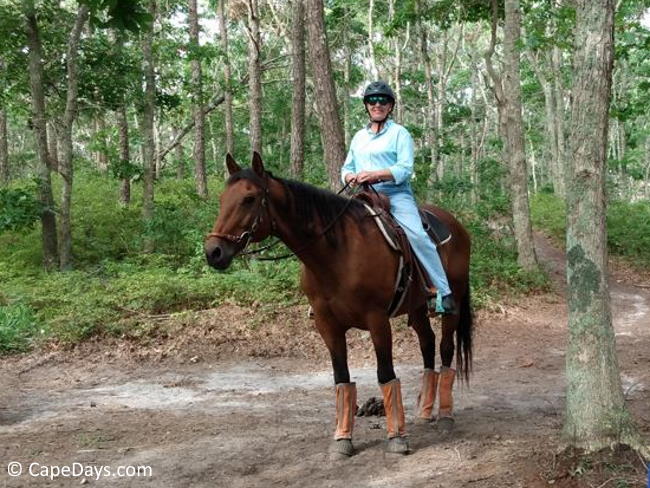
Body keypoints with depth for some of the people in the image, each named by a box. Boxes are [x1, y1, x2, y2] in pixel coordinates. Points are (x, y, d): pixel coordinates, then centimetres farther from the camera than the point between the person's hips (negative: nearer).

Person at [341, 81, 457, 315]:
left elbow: (405, 169, -8)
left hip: (396, 195, -5)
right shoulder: (359, 136, 20)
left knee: (417, 236, -26)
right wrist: (350, 176, -5)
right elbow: (347, 167, 21)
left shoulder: (399, 133, 4)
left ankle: (444, 293, -24)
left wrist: (375, 174, -22)